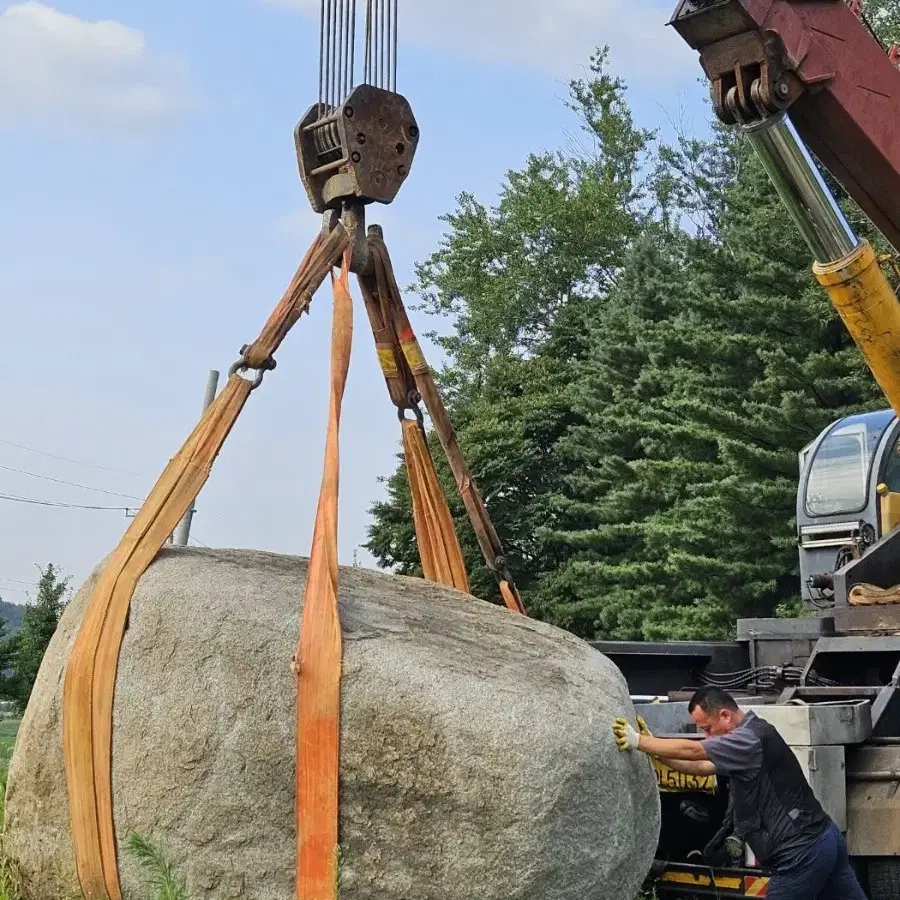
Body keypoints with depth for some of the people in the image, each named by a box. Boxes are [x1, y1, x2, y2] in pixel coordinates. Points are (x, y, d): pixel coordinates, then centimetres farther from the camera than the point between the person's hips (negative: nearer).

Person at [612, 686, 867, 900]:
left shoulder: (750, 739, -18)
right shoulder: (749, 736, 15)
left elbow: (691, 751, -22)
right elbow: (700, 767, 17)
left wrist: (638, 741, -17)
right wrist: (654, 748, 8)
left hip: (803, 851, -10)